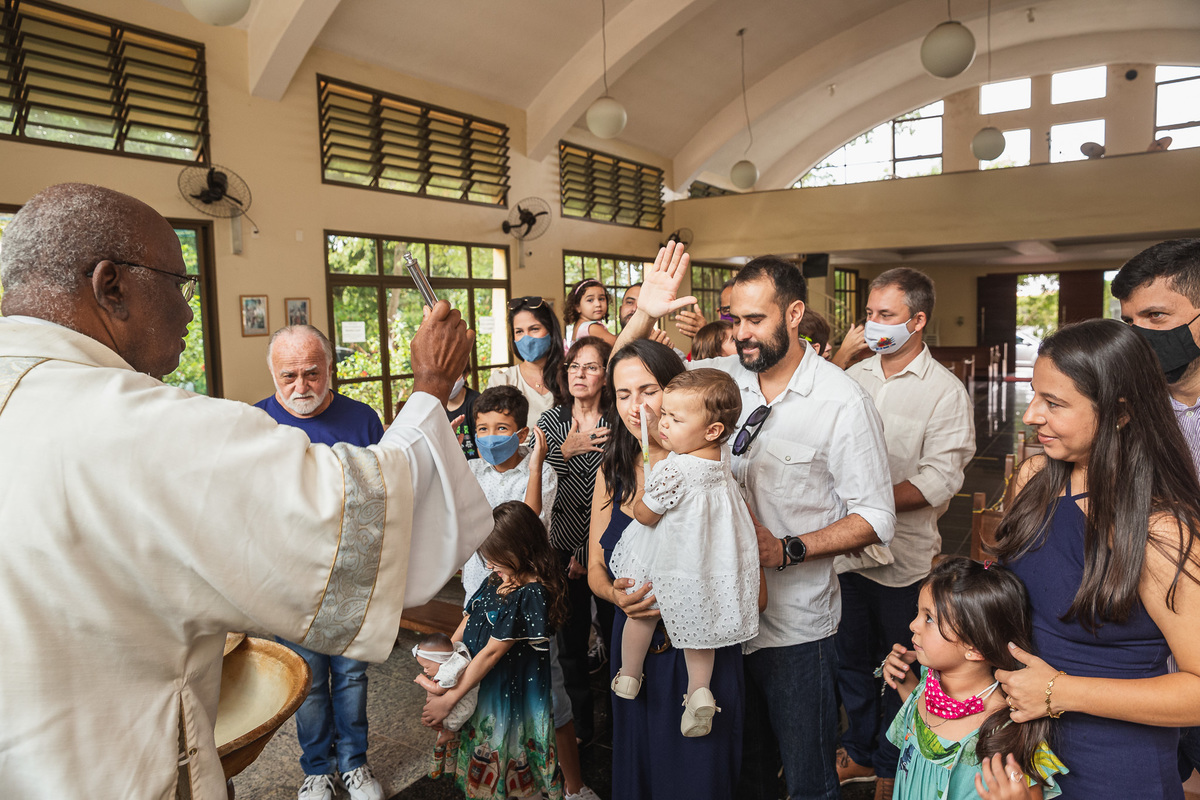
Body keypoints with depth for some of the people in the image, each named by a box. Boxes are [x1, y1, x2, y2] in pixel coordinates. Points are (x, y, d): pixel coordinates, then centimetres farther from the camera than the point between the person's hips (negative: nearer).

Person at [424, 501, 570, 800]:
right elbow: (468, 624, 9)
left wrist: (448, 700, -17)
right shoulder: (499, 580, 2)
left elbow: (492, 652, -22)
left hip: (509, 696, -7)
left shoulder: (532, 595, -24)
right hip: (474, 687, 7)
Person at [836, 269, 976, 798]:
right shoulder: (854, 377, 5)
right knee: (849, 658, 18)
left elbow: (938, 482, -16)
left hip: (904, 556, -4)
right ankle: (860, 752, 40)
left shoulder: (946, 392, -9)